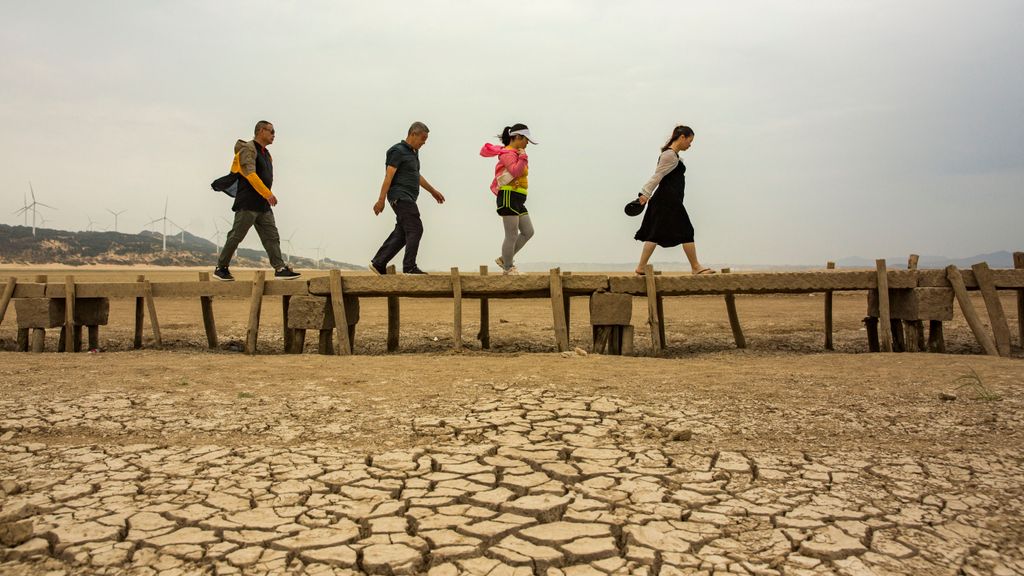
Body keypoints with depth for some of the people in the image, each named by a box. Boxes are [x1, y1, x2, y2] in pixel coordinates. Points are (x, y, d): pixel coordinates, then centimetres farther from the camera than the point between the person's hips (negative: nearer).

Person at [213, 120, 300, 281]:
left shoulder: (266, 153, 20)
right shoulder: (248, 149, -8)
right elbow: (250, 174, -20)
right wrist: (268, 194, -28)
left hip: (263, 205, 9)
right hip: (247, 203, -9)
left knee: (272, 236, -1)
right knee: (236, 236, -2)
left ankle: (280, 269, -5)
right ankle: (221, 268, 8)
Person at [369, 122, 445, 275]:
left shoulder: (414, 152, 19)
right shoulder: (398, 151, -9)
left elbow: (417, 176, 31)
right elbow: (388, 176, -15)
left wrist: (433, 191, 36)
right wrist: (381, 200, -19)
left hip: (408, 199, 9)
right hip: (400, 197, -9)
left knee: (401, 234, 7)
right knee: (415, 229, -12)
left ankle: (378, 263, 10)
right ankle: (409, 267, -7)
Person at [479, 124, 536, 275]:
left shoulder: (515, 153, 20)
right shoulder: (508, 153, -10)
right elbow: (515, 171, -25)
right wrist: (523, 157, -14)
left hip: (517, 200, 10)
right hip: (509, 197, -10)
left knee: (528, 232, 12)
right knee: (512, 236, -4)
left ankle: (504, 259, 20)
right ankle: (508, 268, 9)